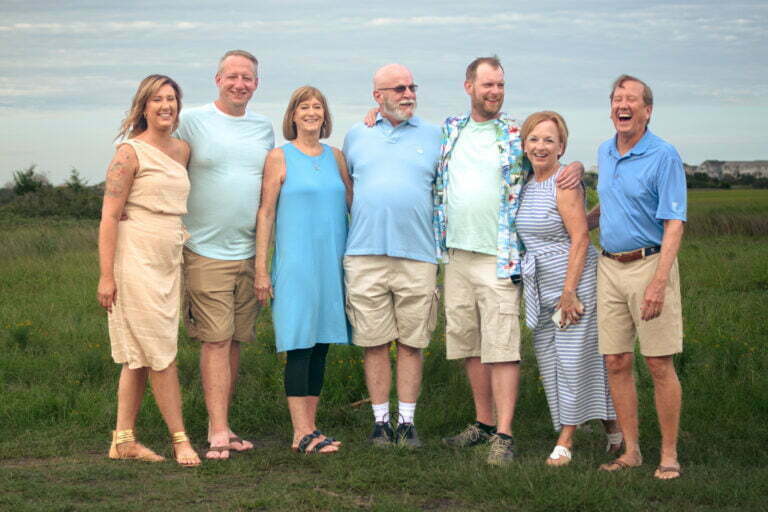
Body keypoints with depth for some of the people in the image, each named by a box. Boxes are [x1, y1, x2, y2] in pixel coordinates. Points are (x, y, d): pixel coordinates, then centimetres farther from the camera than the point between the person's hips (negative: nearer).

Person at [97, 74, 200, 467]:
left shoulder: (182, 150, 12)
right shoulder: (130, 152, -7)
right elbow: (109, 216, -11)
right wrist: (106, 275, -16)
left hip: (169, 262, 7)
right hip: (136, 261, -7)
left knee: (140, 356, 9)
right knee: (161, 354, -6)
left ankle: (123, 440, 14)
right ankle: (180, 439, 0)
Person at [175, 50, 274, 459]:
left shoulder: (264, 128, 13)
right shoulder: (192, 121, -2)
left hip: (251, 252, 5)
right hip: (206, 251, -5)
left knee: (235, 341, 8)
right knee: (216, 340, -8)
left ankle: (222, 424, 16)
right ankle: (218, 433, -7)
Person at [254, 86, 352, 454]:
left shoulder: (335, 157, 13)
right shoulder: (280, 158, 0)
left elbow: (352, 203, 16)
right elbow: (265, 214, -2)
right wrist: (261, 268, -7)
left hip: (332, 263, 5)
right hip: (295, 264, -5)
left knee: (321, 345, 7)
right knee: (299, 345, -7)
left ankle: (308, 428, 13)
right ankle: (302, 433, -4)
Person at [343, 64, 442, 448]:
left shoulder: (432, 137, 11)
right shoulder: (356, 136, 13)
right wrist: (360, 225, 13)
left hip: (417, 255, 0)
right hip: (366, 254, 0)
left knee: (411, 343, 2)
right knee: (375, 342, 2)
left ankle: (407, 421, 10)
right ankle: (380, 420, 11)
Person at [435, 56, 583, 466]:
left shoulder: (519, 135, 2)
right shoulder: (448, 131, 13)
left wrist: (576, 167, -13)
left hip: (499, 258, -4)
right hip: (456, 254, 5)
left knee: (501, 347, -8)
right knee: (469, 345, 11)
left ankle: (503, 435, -7)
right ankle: (484, 422, 23)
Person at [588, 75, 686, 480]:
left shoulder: (663, 156, -10)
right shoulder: (604, 153, 12)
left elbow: (674, 224, -15)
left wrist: (658, 283, -23)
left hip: (649, 264, -6)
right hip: (609, 267, 6)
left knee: (659, 365, -3)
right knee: (616, 363, 6)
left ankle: (669, 455, 6)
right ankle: (631, 451, 15)